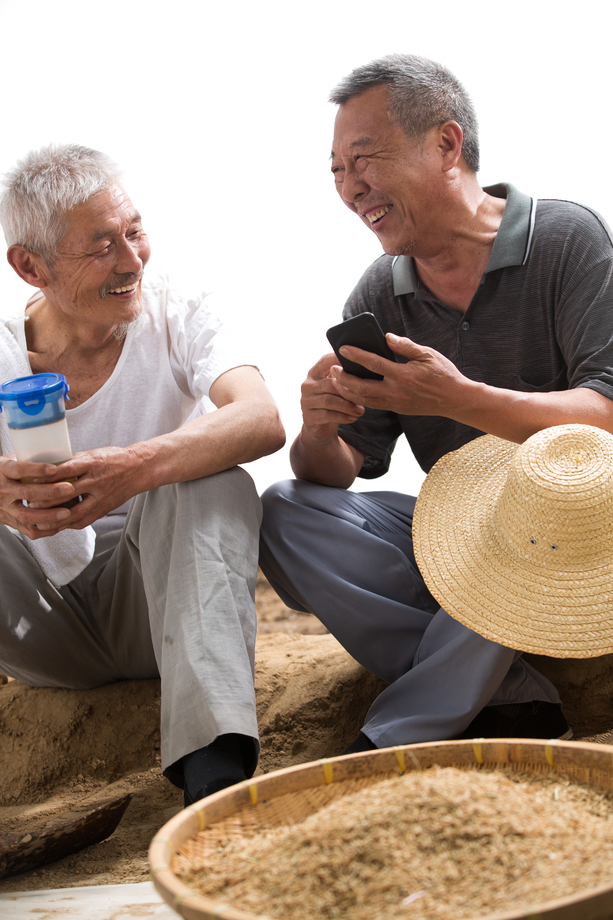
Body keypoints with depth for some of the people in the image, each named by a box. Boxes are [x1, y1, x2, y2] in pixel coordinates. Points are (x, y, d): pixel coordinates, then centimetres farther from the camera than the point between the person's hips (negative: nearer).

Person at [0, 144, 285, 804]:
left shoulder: (178, 319, -7)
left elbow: (263, 422, -27)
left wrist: (133, 469, -45)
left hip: (155, 599, 0)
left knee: (211, 479, -30)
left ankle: (214, 760, -40)